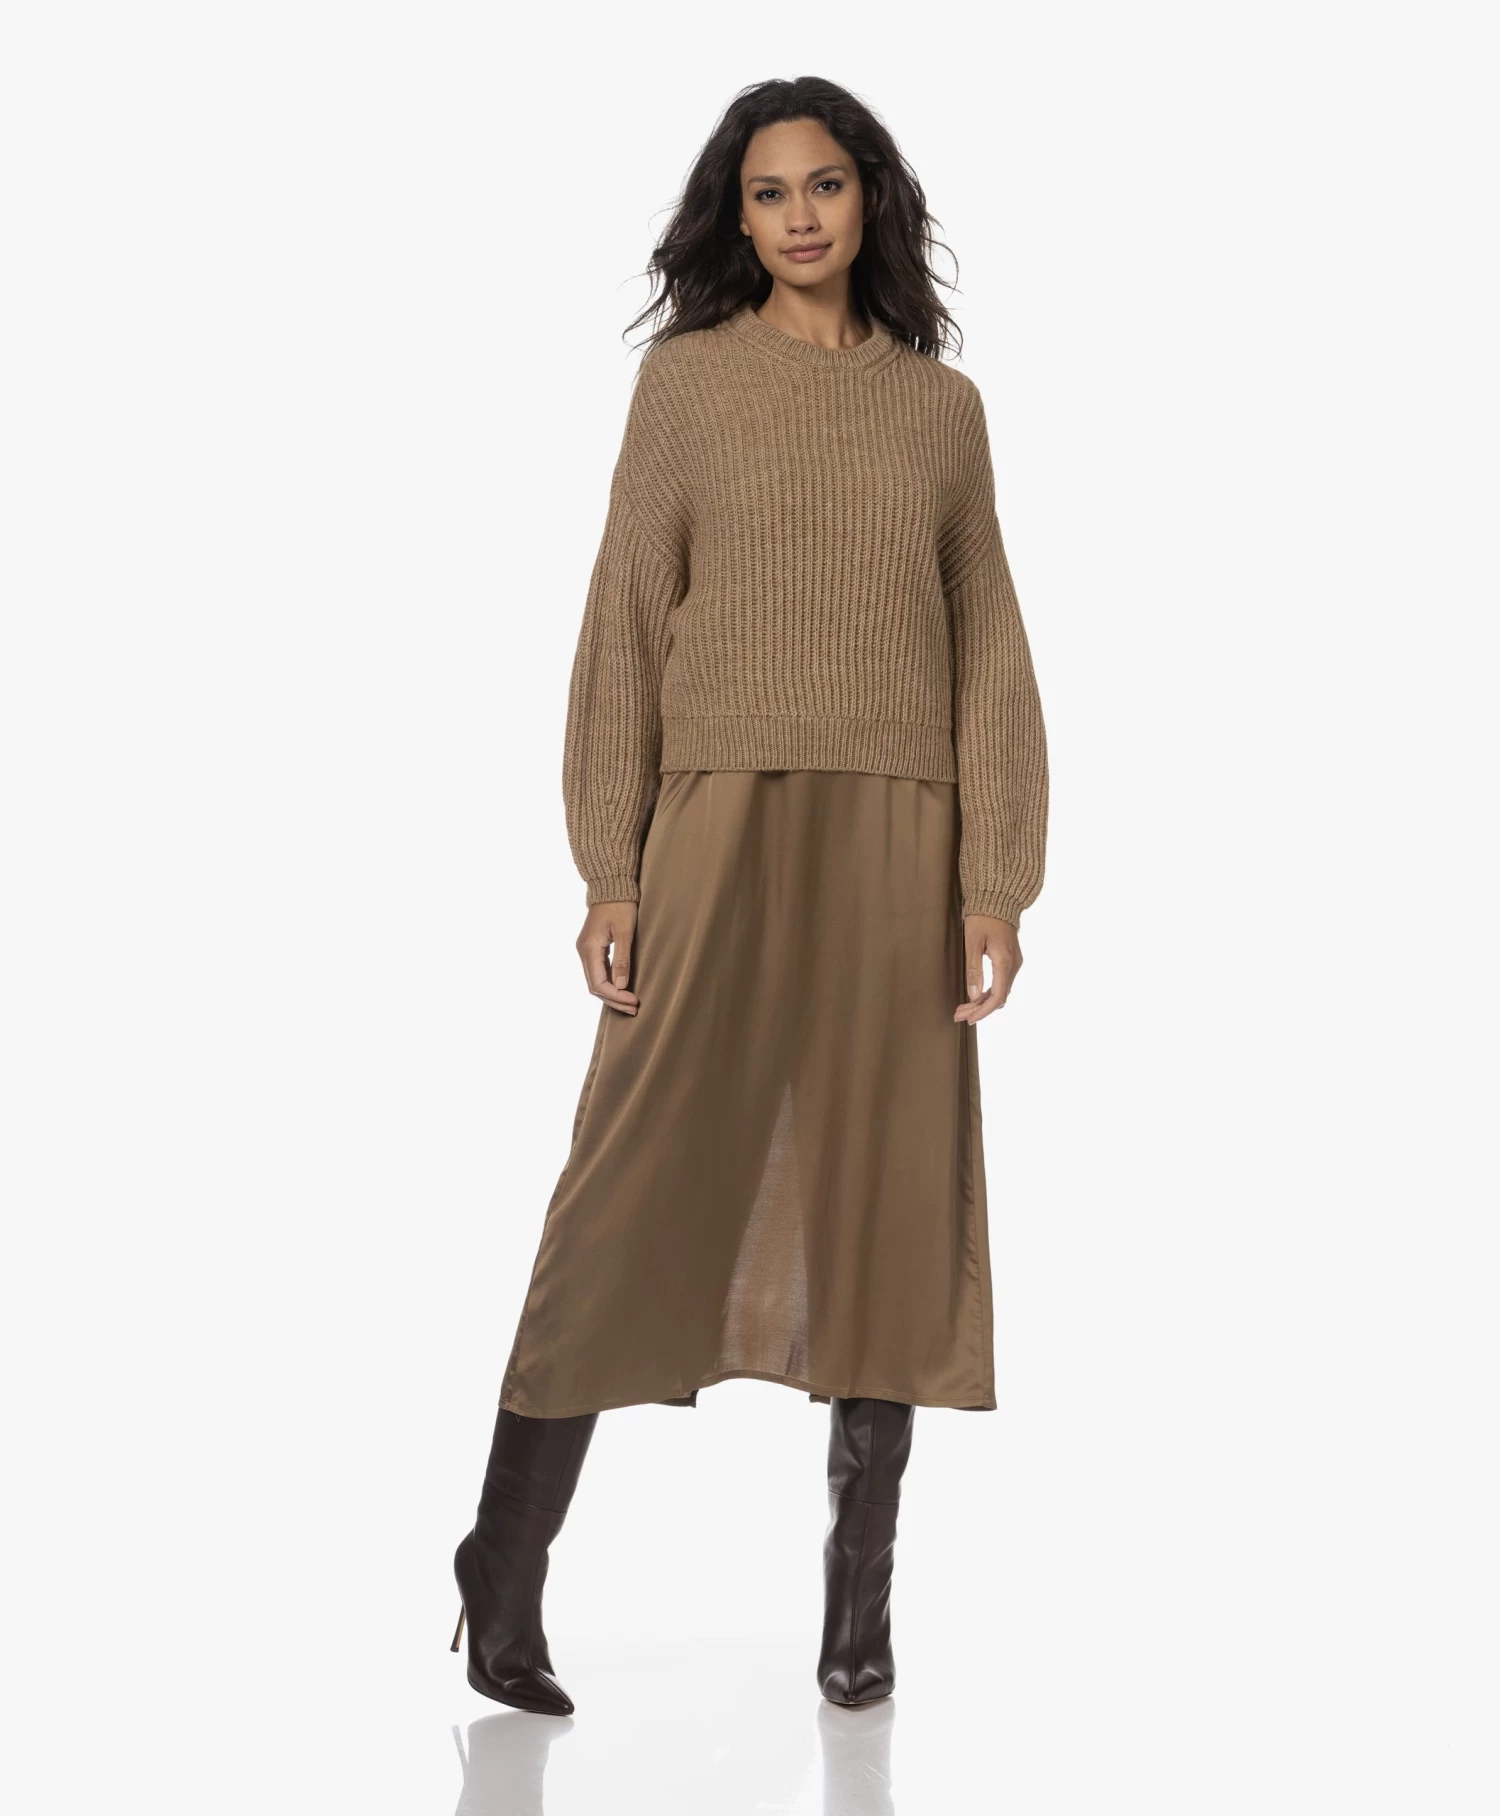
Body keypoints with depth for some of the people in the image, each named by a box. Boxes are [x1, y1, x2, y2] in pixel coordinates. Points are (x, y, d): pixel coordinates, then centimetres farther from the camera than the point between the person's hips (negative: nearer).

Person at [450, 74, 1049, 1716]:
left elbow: (988, 651, 9)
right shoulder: (685, 380, 6)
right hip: (722, 826, -2)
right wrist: (610, 874, -6)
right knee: (645, 1184, -4)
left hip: (898, 841, 3)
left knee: (886, 1198, 4)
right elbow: (624, 629, 2)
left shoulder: (943, 405, 12)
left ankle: (860, 1601, 14)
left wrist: (997, 883, 0)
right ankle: (507, 1567, 6)